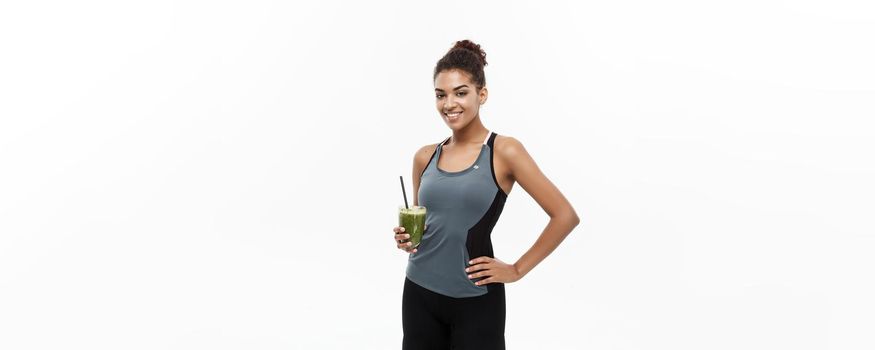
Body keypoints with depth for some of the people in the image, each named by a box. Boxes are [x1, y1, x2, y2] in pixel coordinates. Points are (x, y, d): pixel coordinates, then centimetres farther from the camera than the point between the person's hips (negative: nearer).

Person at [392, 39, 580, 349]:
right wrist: (406, 237, -4)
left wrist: (517, 270, -7)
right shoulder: (425, 157, 4)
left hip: (475, 300, -4)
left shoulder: (504, 151, -9)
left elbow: (565, 216, -9)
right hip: (419, 292, 4)